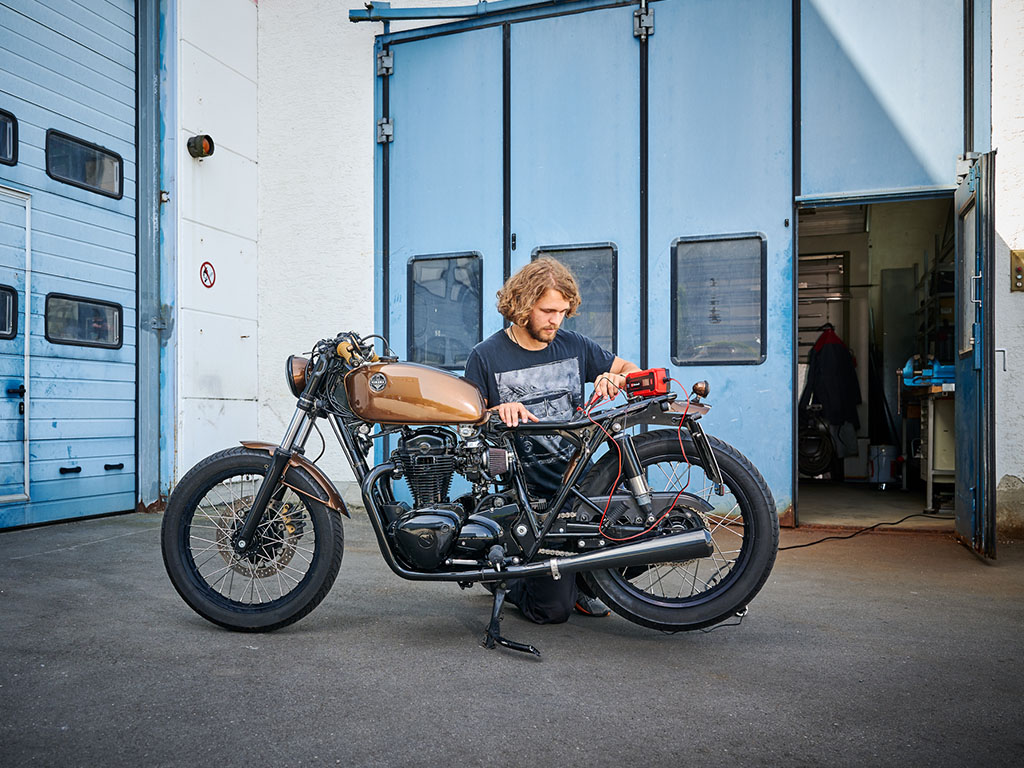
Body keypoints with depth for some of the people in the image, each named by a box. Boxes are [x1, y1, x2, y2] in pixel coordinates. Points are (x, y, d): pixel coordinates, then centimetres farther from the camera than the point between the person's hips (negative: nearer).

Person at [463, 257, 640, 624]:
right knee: (553, 609, -9)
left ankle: (580, 579, 14)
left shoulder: (574, 345, 8)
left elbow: (633, 371, 13)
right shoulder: (485, 356, -3)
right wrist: (499, 412, -24)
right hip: (529, 498, -4)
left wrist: (616, 378, -11)